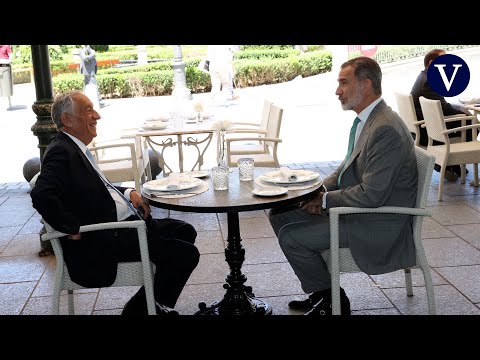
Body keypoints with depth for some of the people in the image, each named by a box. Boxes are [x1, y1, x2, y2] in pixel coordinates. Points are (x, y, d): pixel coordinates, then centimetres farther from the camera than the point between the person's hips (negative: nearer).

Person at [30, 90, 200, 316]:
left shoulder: (75, 148, 14)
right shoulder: (61, 152, -17)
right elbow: (41, 196, -32)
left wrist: (128, 193, 8)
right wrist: (75, 230, -22)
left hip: (123, 223, 11)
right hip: (103, 240, -11)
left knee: (185, 231, 17)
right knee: (186, 254, -16)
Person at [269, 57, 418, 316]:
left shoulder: (386, 129, -26)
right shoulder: (367, 119, 7)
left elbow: (372, 196, -28)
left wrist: (325, 200, -15)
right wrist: (322, 190, 0)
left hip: (377, 225, -10)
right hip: (356, 206, 10)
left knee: (290, 237, -15)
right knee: (279, 215, 9)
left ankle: (331, 299, 9)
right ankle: (321, 292, 17)